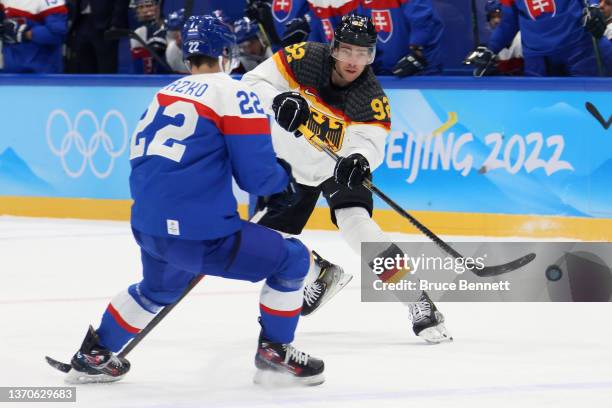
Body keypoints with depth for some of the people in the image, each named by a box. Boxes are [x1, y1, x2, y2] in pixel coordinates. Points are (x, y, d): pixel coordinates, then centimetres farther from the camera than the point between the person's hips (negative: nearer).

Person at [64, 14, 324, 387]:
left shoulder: (164, 95, 16)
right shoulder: (234, 94, -7)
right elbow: (256, 175, -11)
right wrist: (284, 177, 11)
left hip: (146, 227, 8)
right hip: (199, 234, -8)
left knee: (157, 289, 37)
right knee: (293, 260, 8)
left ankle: (94, 356, 42)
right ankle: (274, 352, 13)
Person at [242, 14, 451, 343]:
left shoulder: (372, 99, -24)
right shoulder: (303, 60, -24)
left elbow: (370, 141, -32)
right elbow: (253, 82, -20)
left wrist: (360, 159, -56)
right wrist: (278, 100, -42)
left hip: (338, 166, -3)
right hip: (290, 163, 3)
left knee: (354, 221, -29)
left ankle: (415, 298, -26)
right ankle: (320, 272, 32)